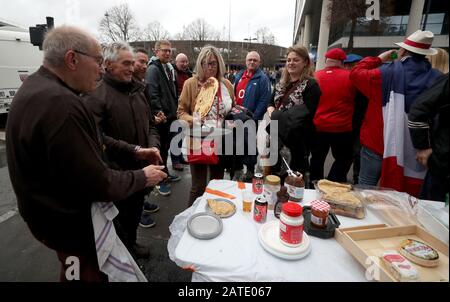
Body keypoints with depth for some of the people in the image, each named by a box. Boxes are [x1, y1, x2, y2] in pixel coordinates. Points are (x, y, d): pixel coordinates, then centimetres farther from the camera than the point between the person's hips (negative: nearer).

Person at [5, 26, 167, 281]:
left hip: (57, 213, 10)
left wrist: (134, 151, 3)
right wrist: (143, 178, -16)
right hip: (72, 223, -9)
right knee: (94, 274, 17)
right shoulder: (59, 103, -34)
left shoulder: (39, 88, 2)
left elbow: (92, 139, 8)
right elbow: (98, 185, -31)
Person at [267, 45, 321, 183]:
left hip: (297, 140, -7)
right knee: (274, 172, 19)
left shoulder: (310, 85, -10)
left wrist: (277, 115, -16)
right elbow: (271, 103, 18)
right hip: (277, 135, 7)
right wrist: (271, 110, -7)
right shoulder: (281, 83, 13)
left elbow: (307, 113, -18)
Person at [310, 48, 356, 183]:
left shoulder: (315, 76, -3)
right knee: (343, 160, 15)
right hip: (342, 127, -2)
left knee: (317, 160, 16)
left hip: (317, 127, 2)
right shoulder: (350, 76, -7)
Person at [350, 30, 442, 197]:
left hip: (378, 143, -4)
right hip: (417, 150, 4)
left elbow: (356, 73, 3)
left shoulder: (388, 72, -10)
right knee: (405, 194, 17)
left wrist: (378, 59, 13)